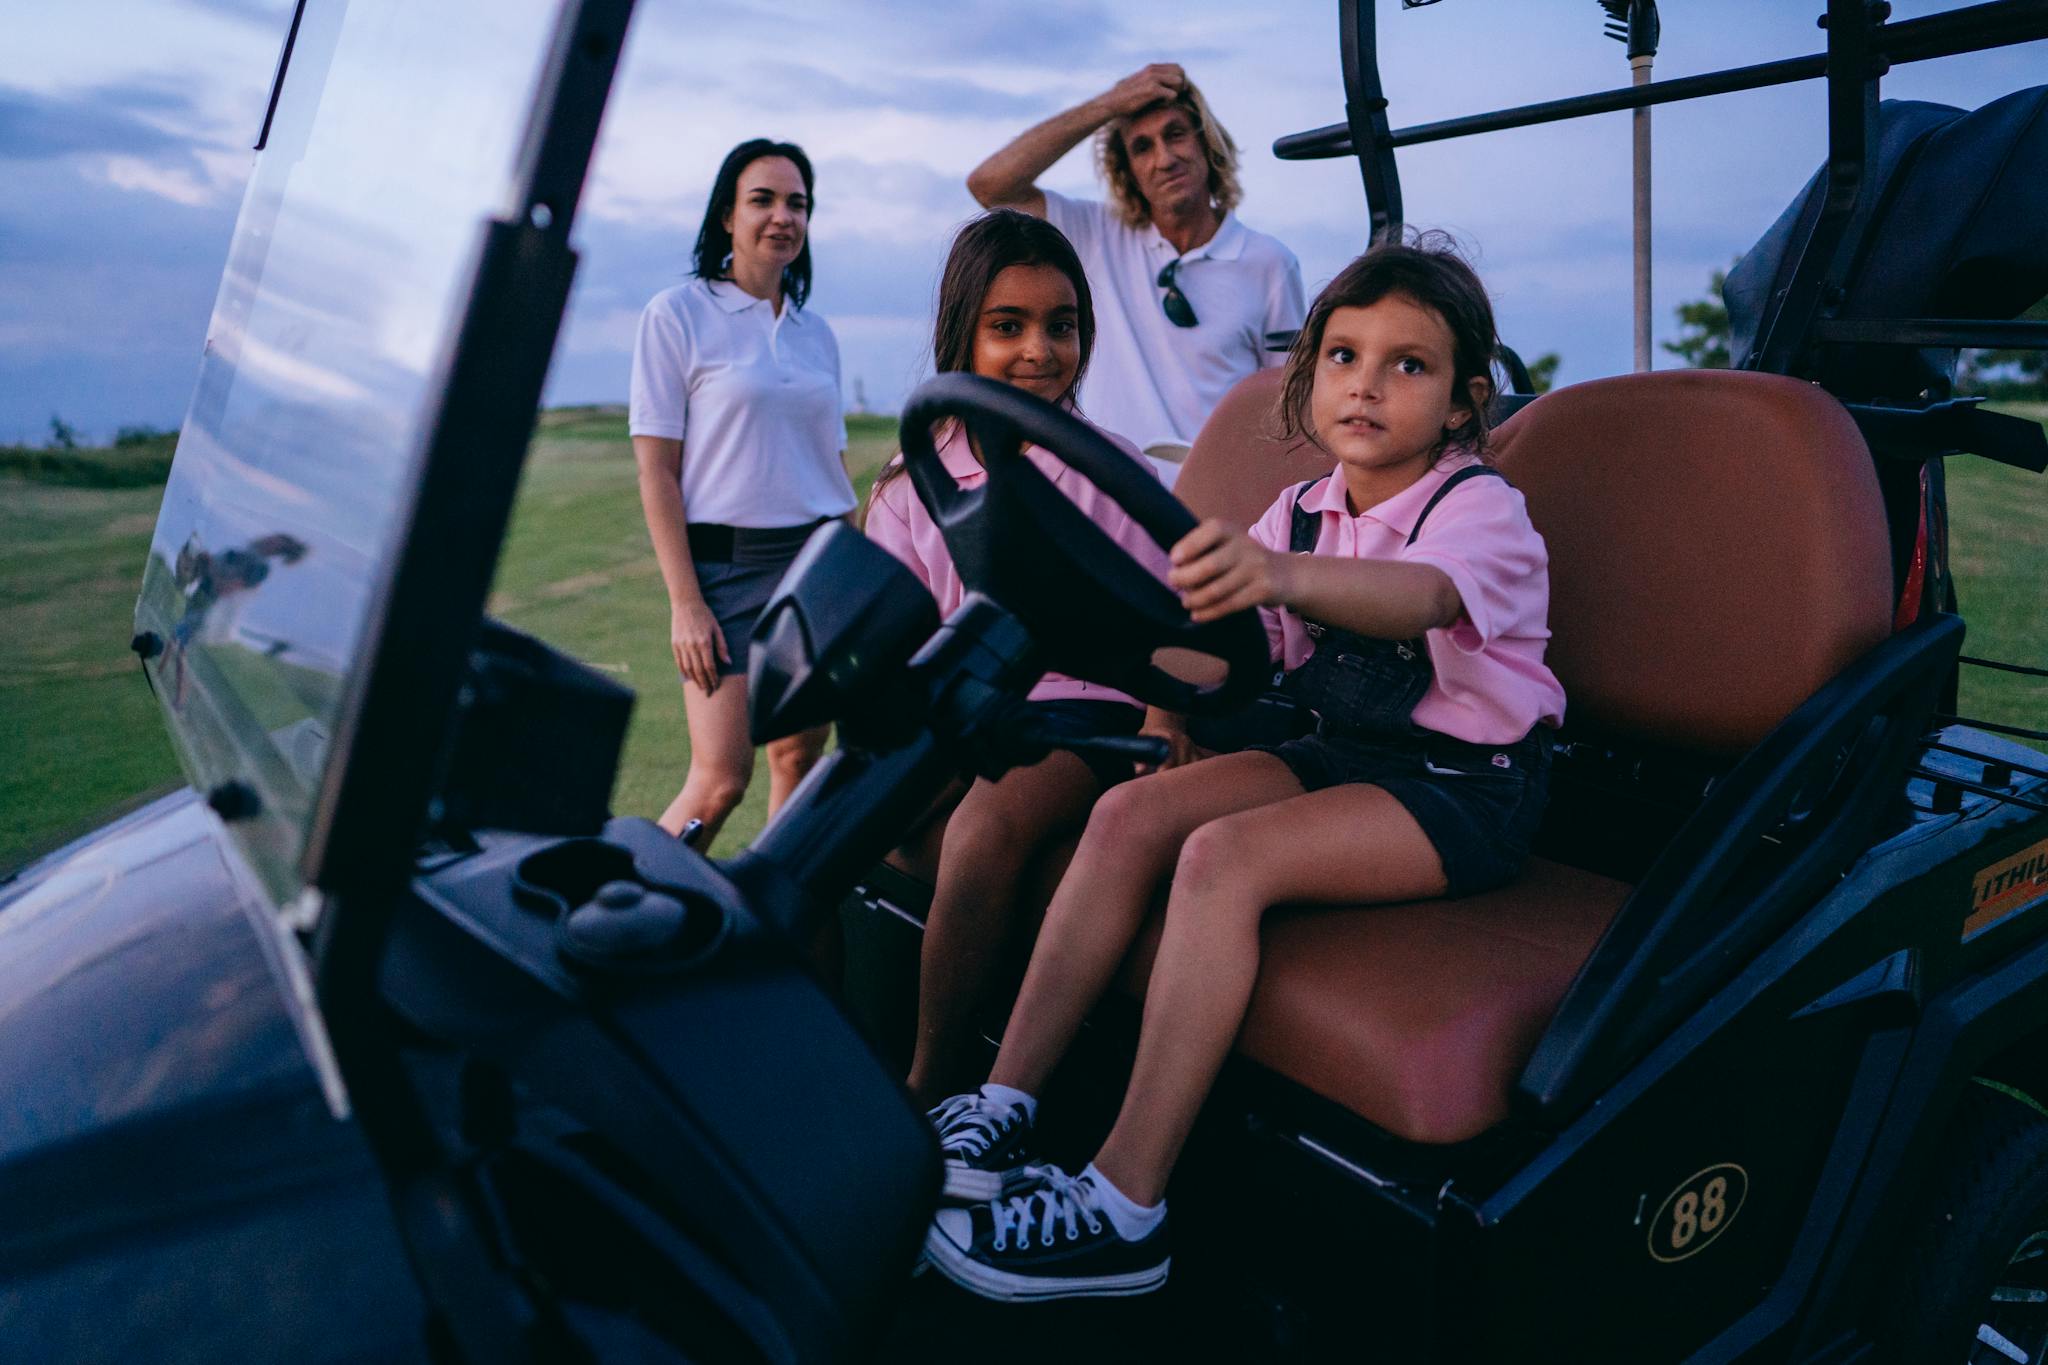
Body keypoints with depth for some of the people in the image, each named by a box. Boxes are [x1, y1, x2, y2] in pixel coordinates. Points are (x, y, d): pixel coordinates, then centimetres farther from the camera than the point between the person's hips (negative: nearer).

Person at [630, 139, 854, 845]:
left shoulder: (815, 331, 14)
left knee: (800, 759, 6)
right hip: (726, 562, -5)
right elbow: (655, 471, -6)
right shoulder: (677, 314, -1)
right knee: (721, 777, -10)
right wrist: (685, 600, -13)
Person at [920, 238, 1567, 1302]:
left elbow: (1419, 596, -38)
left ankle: (1122, 1206, -25)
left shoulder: (1480, 507, -14)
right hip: (1344, 751, 7)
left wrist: (1281, 575, -57)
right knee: (1130, 814, -14)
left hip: (1466, 786, -7)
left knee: (1223, 855, -29)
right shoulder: (1302, 513, 8)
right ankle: (1003, 1108, -10)